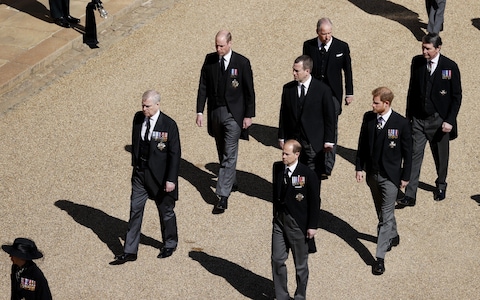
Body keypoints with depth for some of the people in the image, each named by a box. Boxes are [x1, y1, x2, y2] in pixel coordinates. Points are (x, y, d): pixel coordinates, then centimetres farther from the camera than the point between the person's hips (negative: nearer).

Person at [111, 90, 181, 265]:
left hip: (160, 176, -5)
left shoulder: (169, 125, -17)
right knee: (135, 211, 5)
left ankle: (170, 244, 34)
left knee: (166, 211, 12)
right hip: (140, 173, 5)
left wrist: (171, 179, -17)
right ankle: (130, 251, 10)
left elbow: (175, 154, -15)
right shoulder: (138, 118, -1)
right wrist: (135, 164, 16)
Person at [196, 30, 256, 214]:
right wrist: (200, 111, 0)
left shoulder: (242, 63, -9)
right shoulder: (210, 60, 1)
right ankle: (231, 182, 37)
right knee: (222, 153, 17)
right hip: (215, 112, 4)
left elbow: (249, 91, -4)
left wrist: (249, 115, -6)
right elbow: (203, 86, 5)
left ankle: (223, 196, -9)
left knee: (229, 155, -7)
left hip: (234, 114, -4)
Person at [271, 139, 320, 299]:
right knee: (277, 260, 5)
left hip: (298, 223, -4)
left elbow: (315, 201, -10)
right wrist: (275, 213, 14)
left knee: (301, 264, 10)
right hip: (279, 220, 4)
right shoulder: (277, 167, -1)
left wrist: (313, 226, -10)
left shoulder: (308, 174, -16)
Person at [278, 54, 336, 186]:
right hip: (293, 140, 3)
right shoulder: (288, 88, 3)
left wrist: (329, 140, -4)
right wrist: (282, 137, 8)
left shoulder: (322, 90, -7)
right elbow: (283, 114, 9)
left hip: (314, 142, -3)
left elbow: (330, 116, -3)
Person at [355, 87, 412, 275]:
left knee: (386, 216, -5)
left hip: (390, 176, -5)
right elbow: (362, 144, 7)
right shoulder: (368, 118, -3)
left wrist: (405, 177, -4)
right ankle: (393, 236, 47)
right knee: (382, 212, 21)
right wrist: (359, 167, 4)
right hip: (372, 173, 5)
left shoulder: (401, 123, -14)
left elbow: (407, 152, -7)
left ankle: (380, 257, -4)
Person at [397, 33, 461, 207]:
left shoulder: (450, 67, -10)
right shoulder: (417, 62, -1)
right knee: (414, 156, -5)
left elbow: (456, 96, -6)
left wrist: (450, 120, -13)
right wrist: (409, 115, 9)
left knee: (440, 157, 14)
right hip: (418, 119, 2)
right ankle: (410, 195, -5)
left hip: (439, 121, -2)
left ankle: (441, 185, 39)